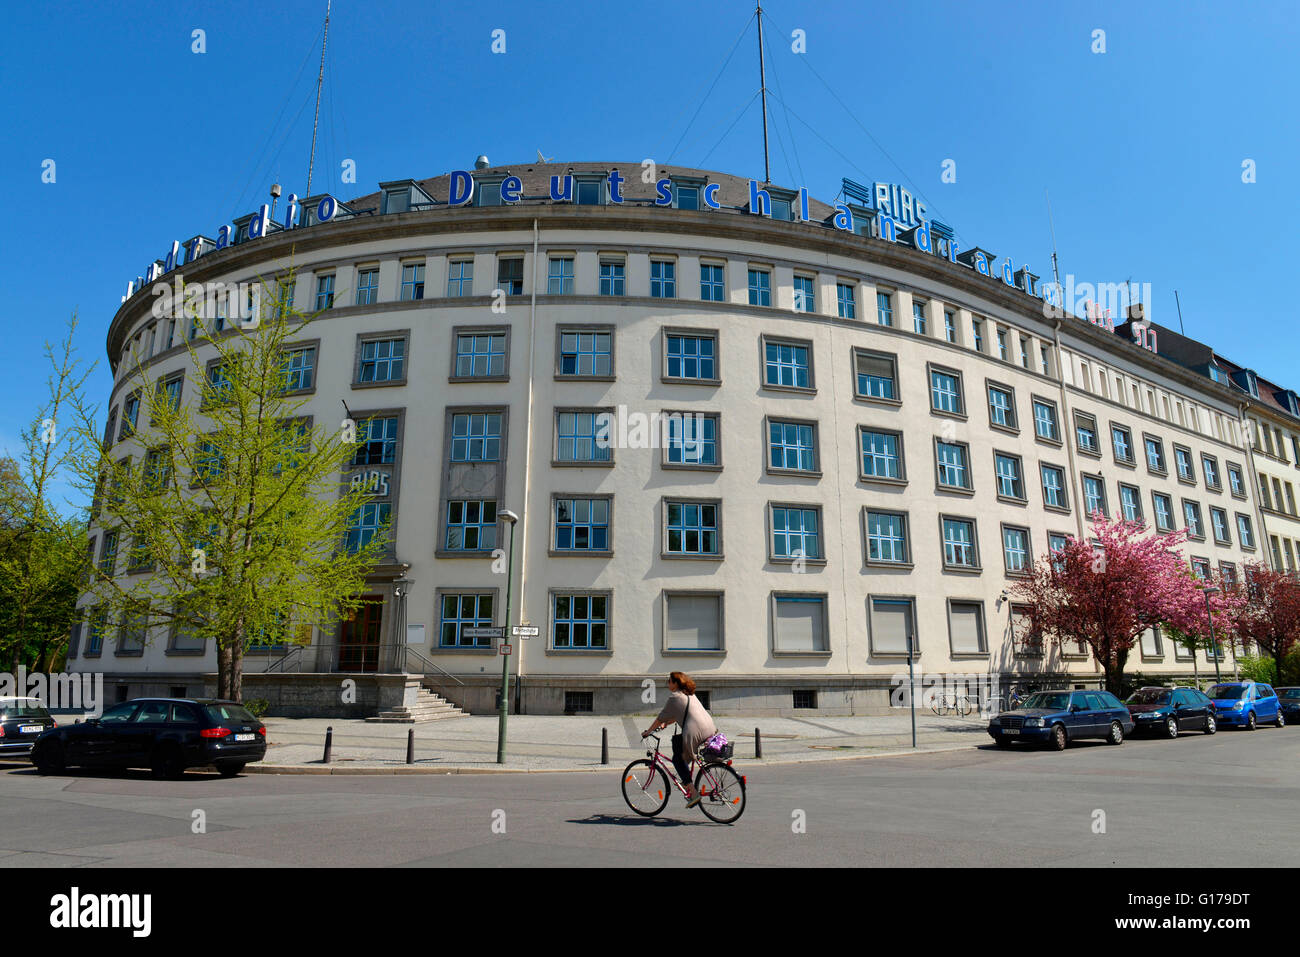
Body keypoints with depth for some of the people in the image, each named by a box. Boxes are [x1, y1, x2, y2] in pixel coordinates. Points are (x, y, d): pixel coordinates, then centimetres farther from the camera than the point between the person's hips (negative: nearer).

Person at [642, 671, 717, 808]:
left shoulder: (674, 697, -3)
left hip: (696, 734, -8)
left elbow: (661, 718, 2)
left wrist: (648, 732, 12)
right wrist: (665, 724, 34)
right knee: (675, 739, 26)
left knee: (677, 759, 9)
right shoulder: (689, 695, 22)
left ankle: (693, 793, -2)